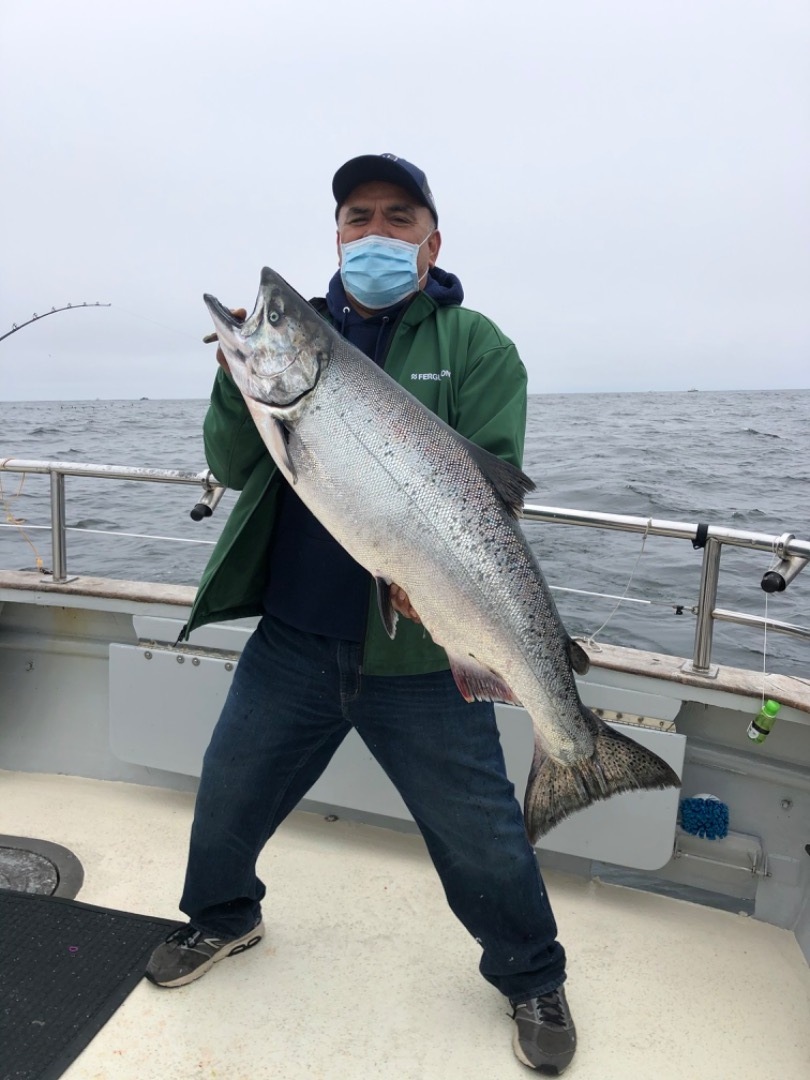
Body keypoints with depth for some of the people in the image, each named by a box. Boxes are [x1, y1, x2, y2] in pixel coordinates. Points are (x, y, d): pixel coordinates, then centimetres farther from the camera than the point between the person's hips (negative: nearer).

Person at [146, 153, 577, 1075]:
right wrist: (239, 384, -17)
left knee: (480, 836, 7)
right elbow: (233, 467, 1)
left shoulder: (475, 345, -1)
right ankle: (223, 918, 50)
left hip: (422, 654, -3)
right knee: (227, 795, 18)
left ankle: (531, 982, 37)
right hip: (293, 635, 4)